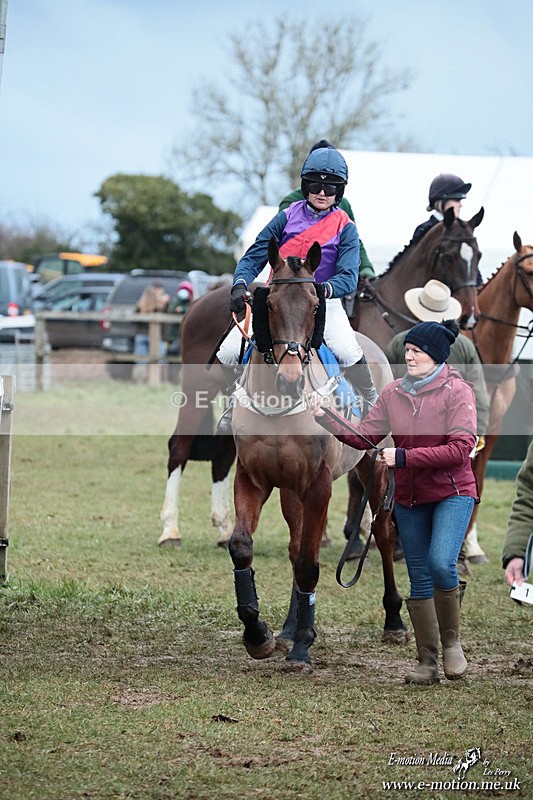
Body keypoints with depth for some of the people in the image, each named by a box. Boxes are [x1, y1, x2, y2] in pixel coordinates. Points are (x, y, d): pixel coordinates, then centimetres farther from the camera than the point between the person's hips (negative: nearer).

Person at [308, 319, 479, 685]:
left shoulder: (457, 391, -11)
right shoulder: (393, 393, 4)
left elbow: (461, 448, -20)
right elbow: (364, 437, 3)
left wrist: (405, 457, -25)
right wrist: (326, 418, -10)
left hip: (452, 493, -5)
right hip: (410, 498, 5)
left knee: (441, 563, -25)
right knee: (419, 580, 7)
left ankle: (452, 642, -3)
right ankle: (427, 662, 15)